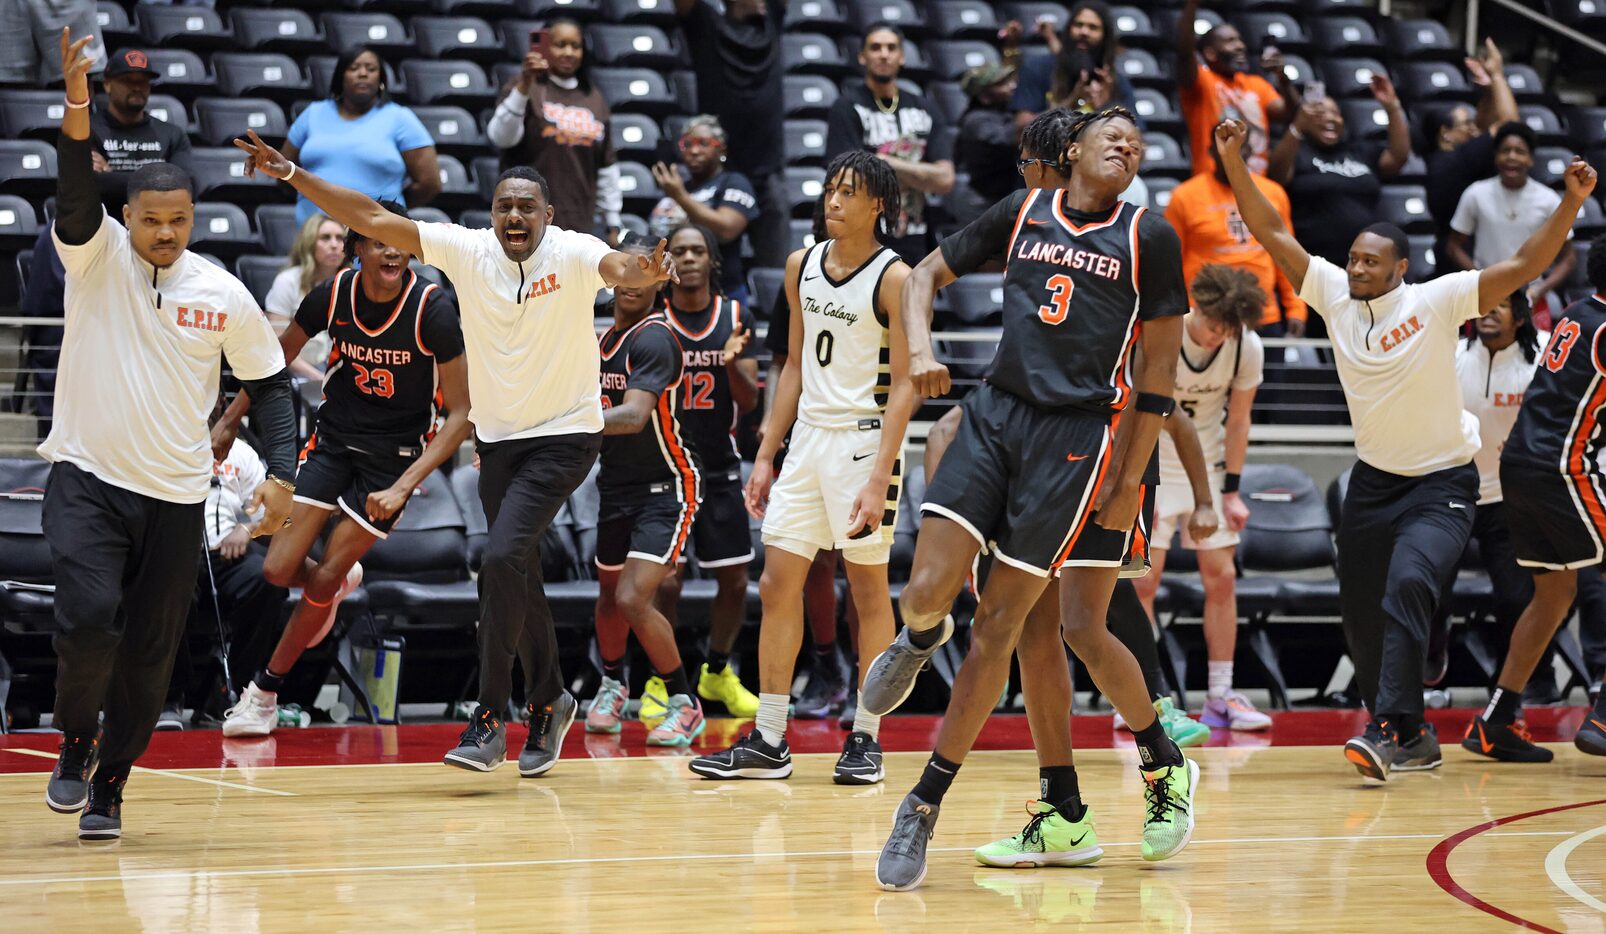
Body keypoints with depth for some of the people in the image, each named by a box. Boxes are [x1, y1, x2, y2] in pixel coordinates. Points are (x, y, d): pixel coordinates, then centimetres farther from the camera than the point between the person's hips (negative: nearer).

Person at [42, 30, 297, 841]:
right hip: (85, 478, -2)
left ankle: (108, 786, 23)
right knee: (89, 616, -21)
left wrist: (281, 474, -4)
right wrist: (77, 104, -39)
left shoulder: (225, 295, 1)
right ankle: (76, 740, 7)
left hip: (175, 496, 2)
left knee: (149, 654, 4)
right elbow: (75, 188, -22)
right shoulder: (97, 256, -3)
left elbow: (270, 382, 9)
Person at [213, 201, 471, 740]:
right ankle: (338, 583, 30)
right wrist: (230, 421, 8)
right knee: (279, 570, -7)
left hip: (395, 453, -3)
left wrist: (404, 487, -25)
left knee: (324, 580, -4)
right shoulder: (334, 295, -12)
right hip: (334, 438, 3)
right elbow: (277, 358, 8)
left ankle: (265, 692, 16)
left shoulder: (433, 310, -21)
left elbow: (459, 415, -17)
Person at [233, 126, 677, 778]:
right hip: (497, 437, 5)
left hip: (564, 436, -5)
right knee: (517, 576, 11)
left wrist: (643, 272, -59)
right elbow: (371, 220, -7)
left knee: (501, 559, -19)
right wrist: (291, 174, -13)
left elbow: (617, 267, -35)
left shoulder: (572, 253, -14)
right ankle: (549, 703, 31)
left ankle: (490, 718, -12)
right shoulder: (465, 249, -5)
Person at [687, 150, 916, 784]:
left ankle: (866, 739, 10)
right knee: (777, 584, 3)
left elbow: (905, 386, -13)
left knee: (869, 590, 1)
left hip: (865, 440, -6)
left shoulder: (894, 278, -10)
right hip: (808, 439, 6)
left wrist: (879, 477, -20)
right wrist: (766, 456, 12)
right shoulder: (802, 266, 9)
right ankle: (767, 742, 8)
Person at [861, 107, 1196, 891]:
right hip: (995, 413, 3)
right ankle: (921, 641, 30)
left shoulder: (1148, 238, 1)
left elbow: (1160, 370, 2)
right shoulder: (1023, 212, 9)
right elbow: (927, 273, 16)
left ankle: (924, 808, 7)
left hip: (1077, 436, -3)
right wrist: (920, 348, -4)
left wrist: (1131, 479, -2)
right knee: (927, 593, -11)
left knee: (997, 625, -3)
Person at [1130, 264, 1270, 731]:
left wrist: (1231, 491, -1)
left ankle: (1220, 697, 6)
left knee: (1221, 578, 0)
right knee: (1143, 579, -9)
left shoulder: (1248, 347, -13)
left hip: (1208, 467, 3)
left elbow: (1237, 419, 0)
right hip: (1150, 466, -3)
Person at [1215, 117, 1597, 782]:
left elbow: (1522, 268, -22)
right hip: (1373, 480, 5)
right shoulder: (1334, 295, -2)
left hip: (1442, 483, -5)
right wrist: (1234, 164, -11)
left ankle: (1391, 730, -28)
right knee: (1361, 619, 5)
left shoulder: (1435, 302, -14)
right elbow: (1272, 234, -2)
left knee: (1407, 586, -27)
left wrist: (1571, 204, -33)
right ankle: (1413, 739, 21)